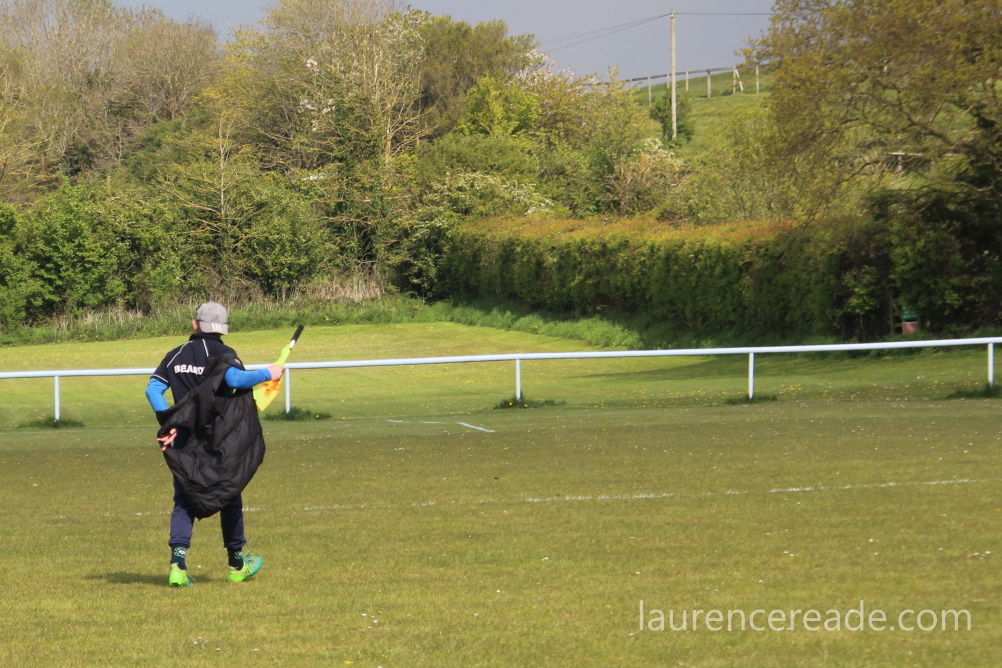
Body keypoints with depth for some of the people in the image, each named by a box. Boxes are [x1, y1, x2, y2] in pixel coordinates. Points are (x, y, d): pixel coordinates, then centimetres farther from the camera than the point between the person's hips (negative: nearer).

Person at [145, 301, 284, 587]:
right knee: (229, 496, 13)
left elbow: (153, 389, -2)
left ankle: (178, 562, -15)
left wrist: (168, 422, -6)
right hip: (219, 440, -3)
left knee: (184, 500, 4)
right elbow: (234, 378, -26)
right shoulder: (223, 353, -6)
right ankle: (236, 563, 23)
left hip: (183, 439, 3)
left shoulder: (176, 356, 7)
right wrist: (267, 374, -13)